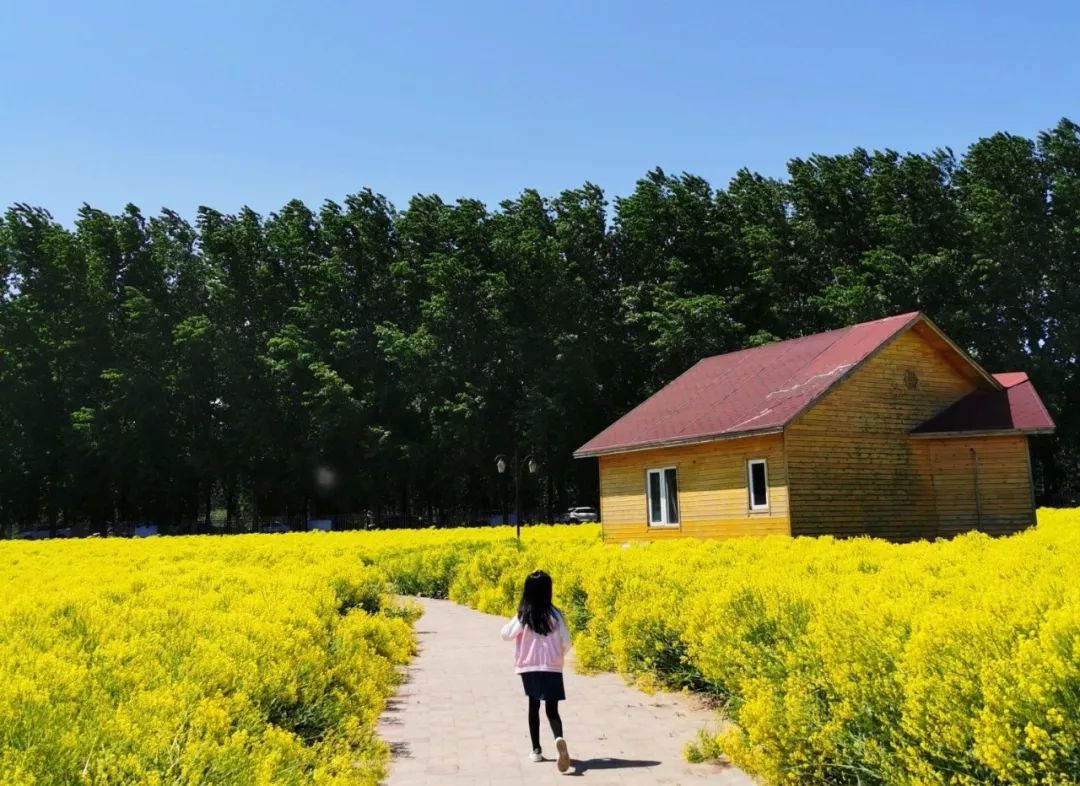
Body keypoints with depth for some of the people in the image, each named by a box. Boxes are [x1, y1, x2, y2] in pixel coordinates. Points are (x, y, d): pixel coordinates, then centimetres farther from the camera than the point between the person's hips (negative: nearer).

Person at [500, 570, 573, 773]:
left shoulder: (523, 616, -7)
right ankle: (559, 738, -29)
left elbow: (506, 635, 3)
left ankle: (536, 750, 21)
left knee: (534, 706, 18)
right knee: (552, 709, 1)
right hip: (552, 668, -1)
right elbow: (566, 643, -5)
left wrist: (513, 624, 21)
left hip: (528, 667, 1)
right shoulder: (555, 615, -8)